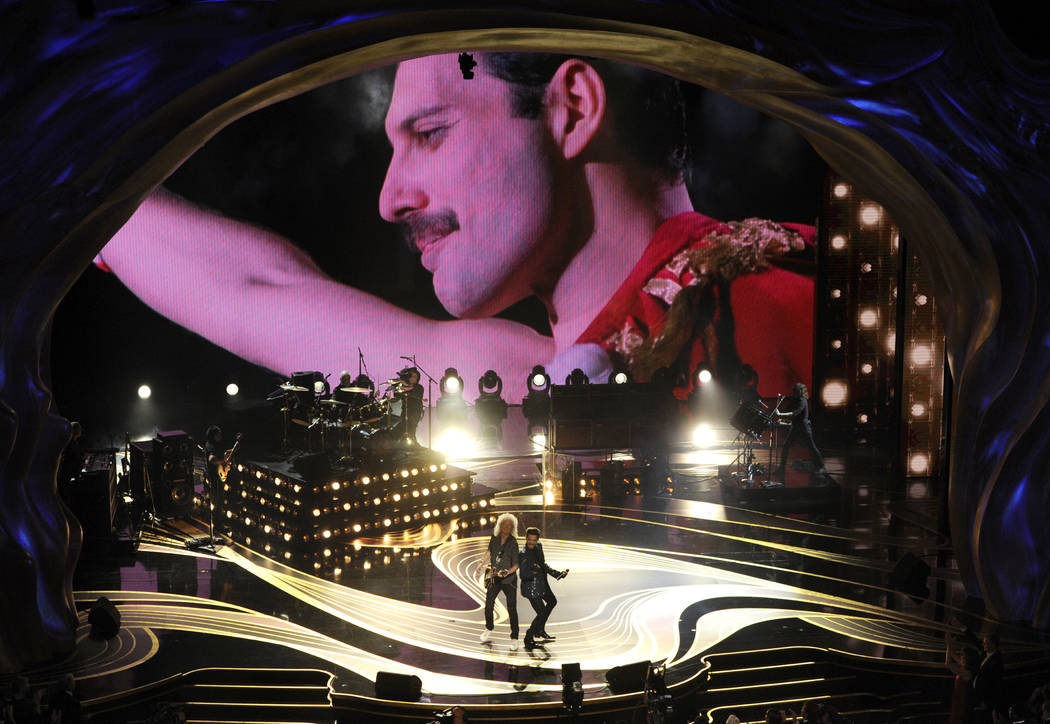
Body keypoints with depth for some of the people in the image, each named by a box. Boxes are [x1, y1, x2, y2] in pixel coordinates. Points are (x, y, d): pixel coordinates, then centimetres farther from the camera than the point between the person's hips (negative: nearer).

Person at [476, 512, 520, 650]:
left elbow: (516, 564, -10)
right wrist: (482, 563, 8)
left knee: (512, 609, -7)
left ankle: (514, 639, -1)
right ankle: (488, 629, 31)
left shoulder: (513, 543, -10)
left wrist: (508, 572, -26)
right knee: (488, 605, 5)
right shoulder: (495, 538, 2)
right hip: (493, 577, 4)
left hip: (508, 579, -4)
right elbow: (489, 551, 20)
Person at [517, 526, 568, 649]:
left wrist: (557, 574, 12)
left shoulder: (538, 546, -1)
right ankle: (528, 639, 8)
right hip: (531, 588, -10)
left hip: (542, 584, 10)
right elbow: (523, 575, -25)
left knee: (552, 601, 28)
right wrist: (533, 572, -42)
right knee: (541, 613, -9)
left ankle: (540, 630, 40)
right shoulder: (523, 554, -25)